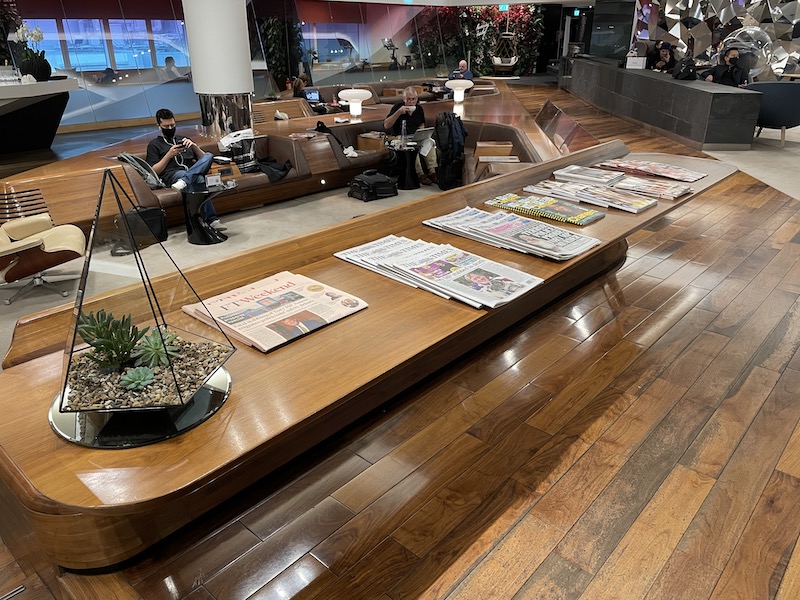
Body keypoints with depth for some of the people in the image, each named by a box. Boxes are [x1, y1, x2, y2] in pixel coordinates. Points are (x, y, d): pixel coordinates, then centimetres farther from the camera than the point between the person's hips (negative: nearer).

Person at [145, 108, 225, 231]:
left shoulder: (183, 139, 35)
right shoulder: (154, 144, 21)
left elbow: (204, 159, 24)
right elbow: (154, 171, 7)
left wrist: (194, 146, 5)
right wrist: (169, 155, -2)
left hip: (192, 171, 4)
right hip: (172, 175, -4)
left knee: (209, 155, -29)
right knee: (199, 179, -40)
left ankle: (184, 181, -48)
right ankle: (211, 220, -52)